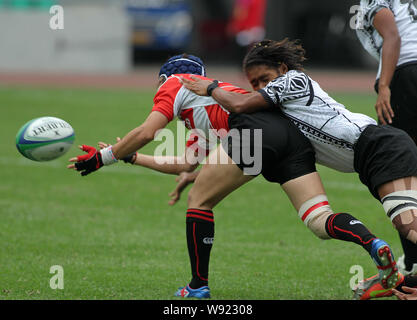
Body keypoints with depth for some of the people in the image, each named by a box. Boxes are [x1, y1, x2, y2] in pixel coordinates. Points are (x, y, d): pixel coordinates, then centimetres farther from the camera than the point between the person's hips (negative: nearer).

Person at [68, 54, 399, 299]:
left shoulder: (175, 84, 22)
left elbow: (146, 132, 8)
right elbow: (181, 165, 47)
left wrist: (103, 157, 19)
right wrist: (130, 157, 55)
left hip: (255, 126, -7)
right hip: (293, 131, 8)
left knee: (199, 201, 9)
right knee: (321, 221, -2)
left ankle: (199, 286, 10)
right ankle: (374, 244, -28)